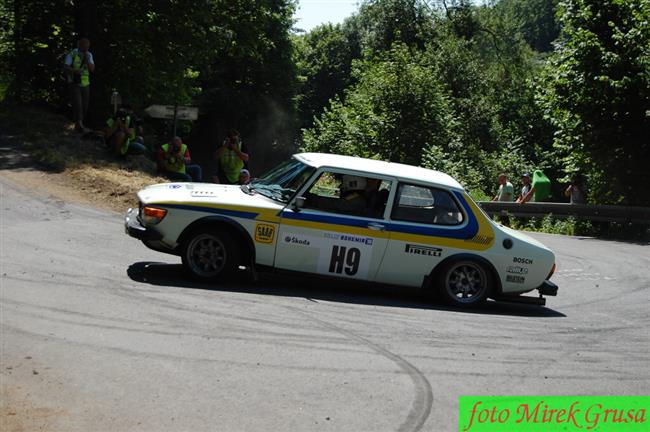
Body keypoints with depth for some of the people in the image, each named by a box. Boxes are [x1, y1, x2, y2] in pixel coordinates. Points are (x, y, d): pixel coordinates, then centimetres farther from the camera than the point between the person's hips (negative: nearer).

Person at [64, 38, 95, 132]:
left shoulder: (89, 55, 6)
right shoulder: (72, 54, -9)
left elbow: (92, 69, -2)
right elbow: (66, 67, -13)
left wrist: (87, 60, -16)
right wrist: (75, 71, -30)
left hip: (85, 84, 5)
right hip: (74, 84, -5)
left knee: (84, 106, 6)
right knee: (77, 103, -18)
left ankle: (78, 124, 19)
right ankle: (79, 123, -21)